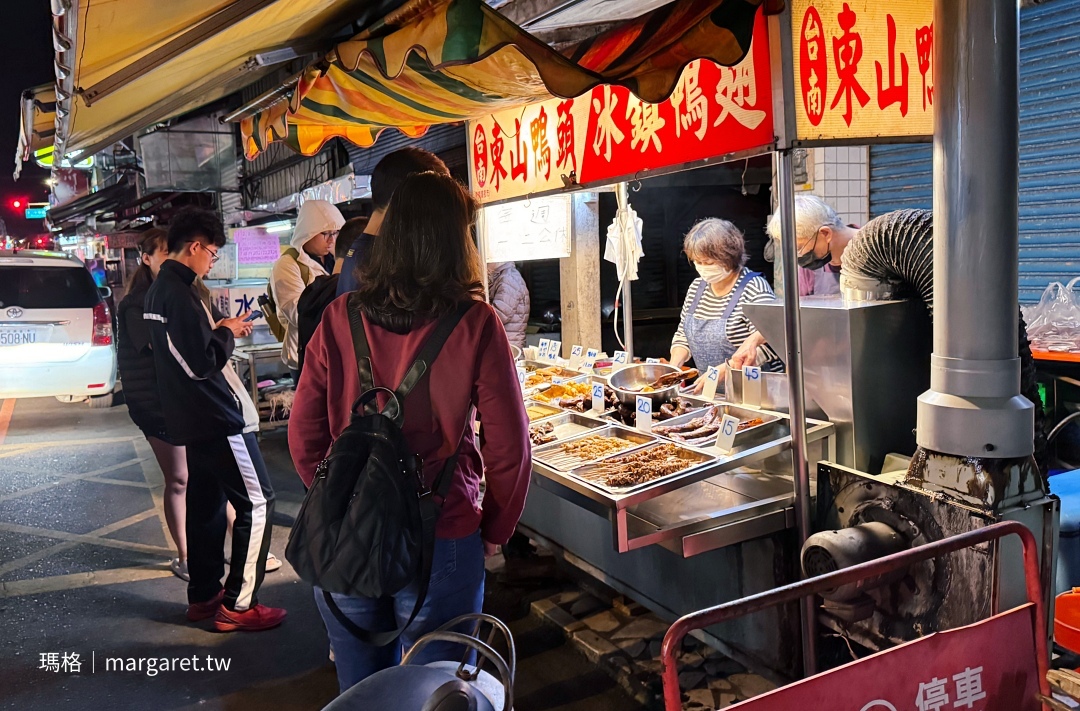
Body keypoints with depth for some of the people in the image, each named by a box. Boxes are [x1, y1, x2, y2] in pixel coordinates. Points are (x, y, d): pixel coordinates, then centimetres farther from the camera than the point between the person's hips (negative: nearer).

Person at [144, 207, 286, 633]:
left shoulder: (158, 290, 12)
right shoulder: (179, 294, -20)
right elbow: (203, 363, -23)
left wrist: (220, 330, 9)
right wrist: (228, 332, -7)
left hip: (193, 418, 10)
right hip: (217, 418, -10)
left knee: (205, 502, 16)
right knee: (257, 502, -5)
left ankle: (203, 595, 26)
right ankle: (238, 605, -1)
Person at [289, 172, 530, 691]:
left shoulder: (339, 319, -5)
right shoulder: (475, 325, -12)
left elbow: (303, 436, 1)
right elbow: (509, 448, -9)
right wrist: (494, 532, 6)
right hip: (440, 545, -2)